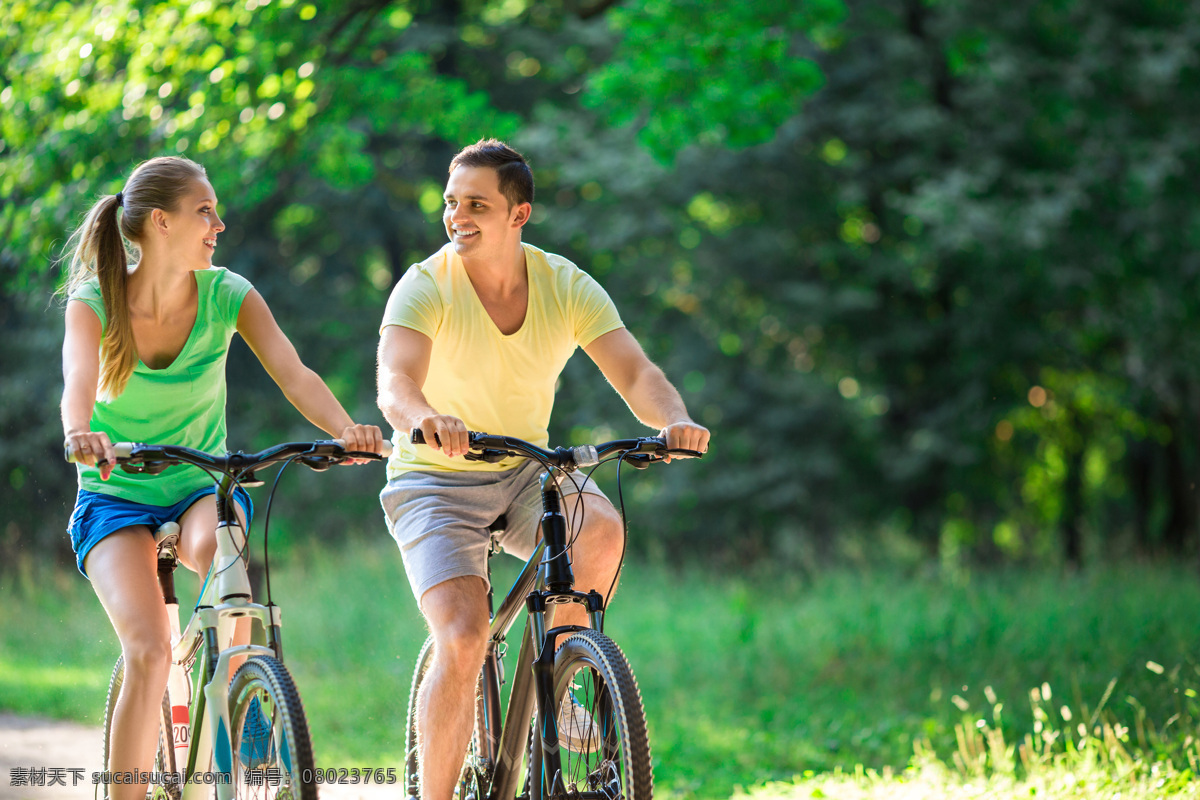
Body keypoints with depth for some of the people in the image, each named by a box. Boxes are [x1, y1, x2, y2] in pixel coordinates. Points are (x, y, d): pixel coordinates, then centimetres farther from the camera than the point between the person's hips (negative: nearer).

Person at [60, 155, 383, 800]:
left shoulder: (227, 295, -8)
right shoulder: (93, 302, -13)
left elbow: (293, 373, -22)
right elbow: (79, 381, -32)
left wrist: (346, 430, -42)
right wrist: (80, 434, -56)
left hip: (202, 488, 1)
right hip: (116, 499, -1)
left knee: (216, 545, -36)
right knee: (148, 654, -24)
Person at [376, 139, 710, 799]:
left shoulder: (567, 287, -7)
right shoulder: (427, 287, -17)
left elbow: (636, 374, -17)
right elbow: (394, 384, -34)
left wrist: (675, 420, -40)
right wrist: (427, 418, -58)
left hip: (525, 473, 3)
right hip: (435, 482, -3)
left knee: (600, 527, -29)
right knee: (463, 641, -22)